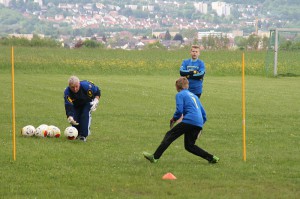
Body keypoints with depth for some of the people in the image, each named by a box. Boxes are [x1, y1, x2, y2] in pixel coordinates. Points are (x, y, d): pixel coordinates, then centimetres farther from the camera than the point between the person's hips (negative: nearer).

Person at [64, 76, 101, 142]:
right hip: (76, 105, 2)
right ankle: (77, 134, 12)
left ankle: (83, 135, -20)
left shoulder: (86, 86, -37)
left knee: (85, 115, -23)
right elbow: (68, 106, -39)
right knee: (75, 117, -13)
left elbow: (97, 91, -17)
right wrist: (70, 117, -54)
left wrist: (96, 101, -30)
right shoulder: (67, 92, -35)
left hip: (87, 102, -2)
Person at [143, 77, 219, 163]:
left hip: (189, 121, -7)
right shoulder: (193, 95, 29)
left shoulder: (180, 94, 6)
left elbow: (179, 111, -9)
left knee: (169, 136, 0)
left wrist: (174, 119, 9)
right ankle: (211, 158, 10)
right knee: (189, 146, 18)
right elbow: (204, 113, 27)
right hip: (199, 125, 7)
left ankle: (155, 157, -8)